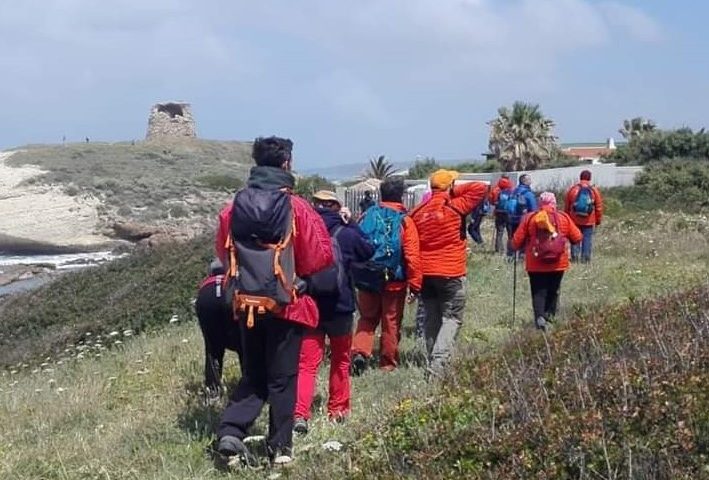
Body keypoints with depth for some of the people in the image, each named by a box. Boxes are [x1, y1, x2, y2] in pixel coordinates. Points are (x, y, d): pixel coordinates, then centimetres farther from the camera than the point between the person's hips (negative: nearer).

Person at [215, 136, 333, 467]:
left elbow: (224, 250, 9)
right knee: (282, 378, 9)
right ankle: (281, 448, 15)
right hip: (285, 302, -3)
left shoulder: (235, 207, -2)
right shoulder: (296, 207, -13)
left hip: (246, 302, 3)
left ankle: (230, 431, 0)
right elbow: (321, 254, -8)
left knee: (253, 375, 17)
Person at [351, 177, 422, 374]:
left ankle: (359, 352, -3)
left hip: (367, 279, 3)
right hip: (394, 282, -2)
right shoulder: (405, 221, -9)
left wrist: (356, 273, 15)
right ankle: (388, 363, 20)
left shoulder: (368, 215, 0)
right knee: (391, 322, 11)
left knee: (367, 318, 17)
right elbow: (412, 256, -13)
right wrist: (415, 284, -6)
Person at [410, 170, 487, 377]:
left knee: (432, 319, 16)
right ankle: (438, 361, -13)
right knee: (451, 318, 1)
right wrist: (455, 191, 1)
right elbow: (481, 188, -10)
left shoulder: (418, 212, 5)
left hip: (425, 273, 5)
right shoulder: (455, 207, -10)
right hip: (451, 274, -5)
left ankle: (433, 359, 21)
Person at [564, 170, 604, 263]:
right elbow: (599, 207, 3)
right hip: (589, 221, -1)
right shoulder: (594, 190, -2)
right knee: (587, 239, 3)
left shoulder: (572, 189, 0)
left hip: (574, 220, 1)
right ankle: (585, 259, 2)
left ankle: (574, 257, 5)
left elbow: (566, 207, 7)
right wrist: (598, 220, 13)